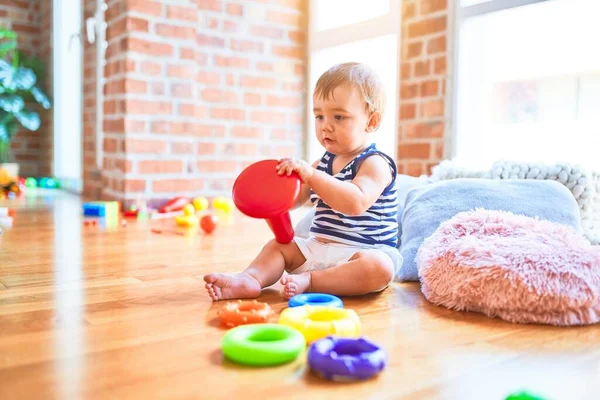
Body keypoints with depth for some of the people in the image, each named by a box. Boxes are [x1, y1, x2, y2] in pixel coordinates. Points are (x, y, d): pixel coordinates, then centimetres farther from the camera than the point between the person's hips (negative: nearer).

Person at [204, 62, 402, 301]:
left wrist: (311, 174, -33)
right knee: (277, 246, 2)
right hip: (318, 247, 7)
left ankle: (308, 281, -32)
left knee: (379, 267, -36)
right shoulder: (324, 162, 12)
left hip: (363, 252, -7)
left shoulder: (375, 164, -12)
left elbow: (356, 203, -32)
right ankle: (250, 279, -24)